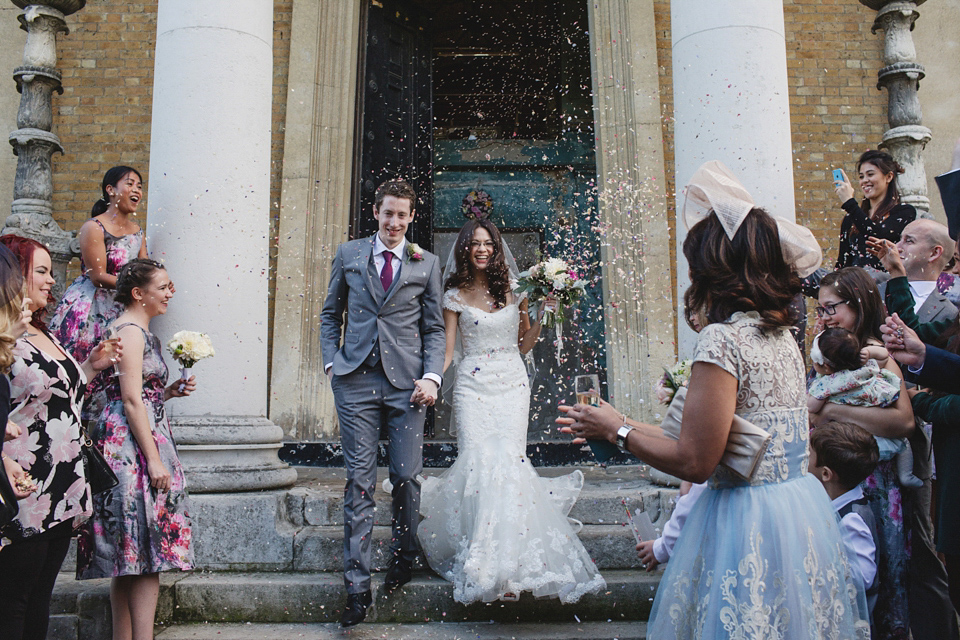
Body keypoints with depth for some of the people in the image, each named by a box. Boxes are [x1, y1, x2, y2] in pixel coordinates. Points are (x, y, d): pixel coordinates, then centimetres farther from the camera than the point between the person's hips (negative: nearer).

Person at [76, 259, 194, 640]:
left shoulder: (138, 331, 19)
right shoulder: (131, 331, -11)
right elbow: (130, 400, -18)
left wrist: (169, 392, 10)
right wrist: (154, 460, -20)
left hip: (131, 445, 10)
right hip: (133, 443, -10)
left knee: (128, 557, 12)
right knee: (147, 551, -8)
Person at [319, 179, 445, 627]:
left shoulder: (427, 264, 9)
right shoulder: (348, 254, 12)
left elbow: (434, 328, 9)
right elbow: (330, 313, 17)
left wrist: (432, 376, -4)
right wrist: (331, 361, 4)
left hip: (406, 382, 0)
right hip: (355, 380, 0)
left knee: (406, 477, 1)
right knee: (359, 481, 0)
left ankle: (404, 557, 27)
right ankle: (357, 586, 7)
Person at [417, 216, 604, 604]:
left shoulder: (513, 289, 10)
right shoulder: (455, 296, 6)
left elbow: (523, 344, 15)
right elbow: (447, 350, 2)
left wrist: (543, 313, 4)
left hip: (512, 383, 1)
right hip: (473, 385, -1)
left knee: (509, 461, -10)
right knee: (477, 462, -13)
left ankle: (509, 562, 0)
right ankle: (481, 567, -1)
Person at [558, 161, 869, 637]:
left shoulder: (723, 338, -20)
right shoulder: (782, 335, 7)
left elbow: (694, 463, -21)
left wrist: (618, 431, -7)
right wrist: (629, 426, 15)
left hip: (746, 528, -8)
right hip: (801, 512, 9)